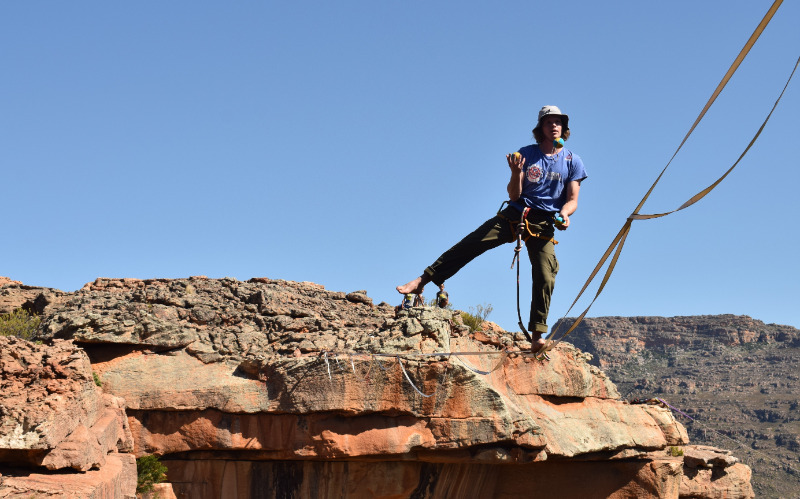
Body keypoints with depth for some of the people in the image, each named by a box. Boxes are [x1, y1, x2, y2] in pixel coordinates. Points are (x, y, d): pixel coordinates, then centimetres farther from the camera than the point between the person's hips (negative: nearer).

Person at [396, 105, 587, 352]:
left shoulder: (572, 161, 4)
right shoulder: (526, 154, 4)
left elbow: (572, 199, 2)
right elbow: (514, 195, 0)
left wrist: (564, 214, -21)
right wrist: (516, 173, -21)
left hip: (544, 224, 0)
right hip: (515, 214, 1)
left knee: (545, 277, -15)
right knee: (469, 245, -13)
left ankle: (537, 335, -9)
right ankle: (424, 280, -12)